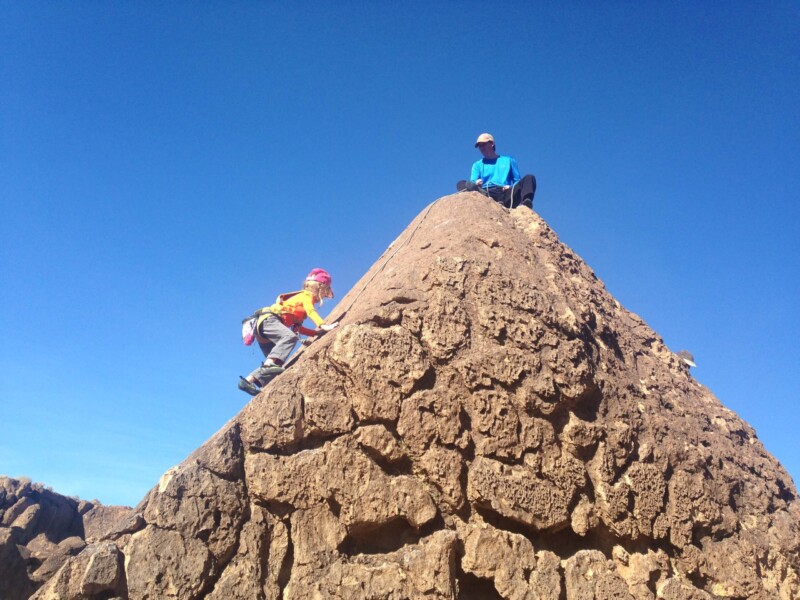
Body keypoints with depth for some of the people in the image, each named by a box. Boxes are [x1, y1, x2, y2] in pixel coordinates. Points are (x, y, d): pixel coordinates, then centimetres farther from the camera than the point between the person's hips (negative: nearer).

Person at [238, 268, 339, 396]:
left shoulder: (303, 298, 27)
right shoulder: (306, 296, 0)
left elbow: (296, 327, 26)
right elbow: (311, 311, -22)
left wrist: (317, 333, 19)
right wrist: (324, 326, -36)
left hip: (262, 326, 10)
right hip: (268, 319, -10)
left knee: (277, 363, 10)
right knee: (290, 337, -36)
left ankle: (248, 381, 7)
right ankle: (269, 364, -50)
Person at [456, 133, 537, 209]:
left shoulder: (508, 160, 26)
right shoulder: (478, 165, 27)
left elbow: (517, 181, 21)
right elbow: (473, 183, 11)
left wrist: (511, 187, -3)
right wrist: (476, 184, -15)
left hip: (506, 194, 0)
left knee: (529, 178, -18)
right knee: (461, 184, -24)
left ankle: (526, 202, -50)